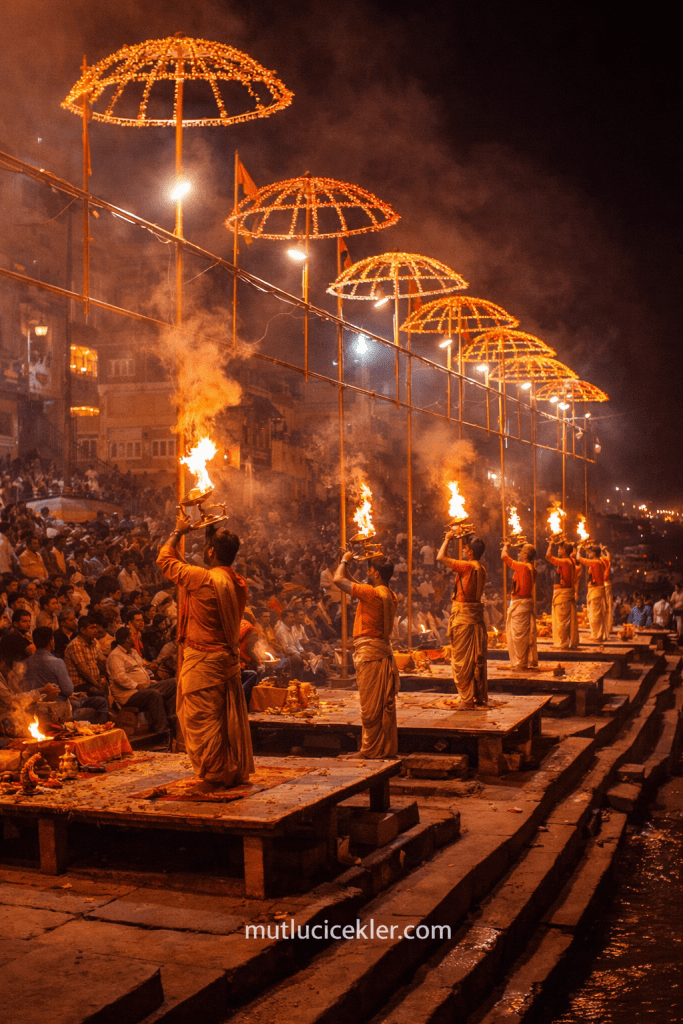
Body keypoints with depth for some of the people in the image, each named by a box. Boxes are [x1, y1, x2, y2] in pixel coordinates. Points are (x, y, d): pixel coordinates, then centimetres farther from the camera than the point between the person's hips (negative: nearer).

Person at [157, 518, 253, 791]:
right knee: (230, 718, 13)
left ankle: (214, 776, 4)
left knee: (203, 720, 0)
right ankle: (237, 771, 21)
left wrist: (178, 531, 11)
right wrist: (215, 531, 25)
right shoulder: (238, 584, 4)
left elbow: (165, 560, -5)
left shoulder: (204, 579, -18)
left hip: (204, 660, -8)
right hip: (229, 658, 8)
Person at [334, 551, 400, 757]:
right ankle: (387, 747, 16)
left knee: (370, 705, -3)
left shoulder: (373, 593, -16)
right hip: (383, 650, 9)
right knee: (385, 704, 11)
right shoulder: (389, 596, 13)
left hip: (369, 651, -9)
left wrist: (344, 561, 5)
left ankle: (370, 750, 2)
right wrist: (345, 564, 25)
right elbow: (352, 584, 27)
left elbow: (339, 580, -12)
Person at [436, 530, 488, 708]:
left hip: (462, 616, -8)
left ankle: (467, 699, 1)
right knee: (478, 658, 12)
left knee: (462, 659, -1)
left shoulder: (467, 567, -16)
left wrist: (447, 539, 0)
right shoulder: (481, 569, 8)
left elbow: (441, 558, -14)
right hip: (476, 615, 8)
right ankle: (480, 696, 19)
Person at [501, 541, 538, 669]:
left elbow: (504, 556, -10)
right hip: (529, 602, 8)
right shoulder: (532, 569, 6)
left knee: (518, 634, -1)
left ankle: (520, 663, 3)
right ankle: (531, 661, 17)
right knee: (529, 634, 11)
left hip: (519, 604, -8)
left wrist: (506, 546, 8)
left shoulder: (521, 567, -17)